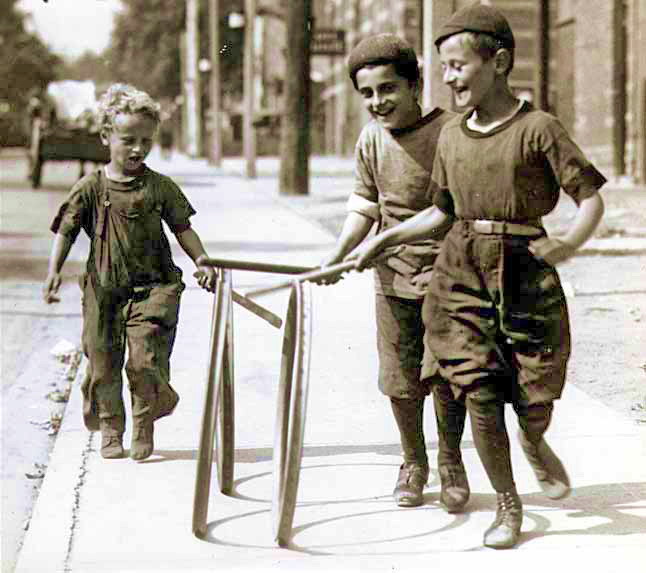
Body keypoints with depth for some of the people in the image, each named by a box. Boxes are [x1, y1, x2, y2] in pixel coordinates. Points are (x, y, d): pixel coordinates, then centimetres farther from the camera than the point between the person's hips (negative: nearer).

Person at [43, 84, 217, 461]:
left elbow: (183, 229, 8)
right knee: (103, 365, 7)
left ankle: (144, 426, 12)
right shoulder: (90, 188, -1)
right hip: (104, 289, 1)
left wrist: (202, 262, -4)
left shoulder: (160, 187, 1)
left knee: (144, 361, -10)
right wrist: (54, 271, -9)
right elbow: (65, 232, 2)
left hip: (153, 286, -1)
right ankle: (111, 430, 26)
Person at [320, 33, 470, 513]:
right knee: (401, 379, 10)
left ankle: (451, 464, 25)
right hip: (393, 275, 4)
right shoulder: (371, 140, 0)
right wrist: (337, 256, -6)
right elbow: (364, 207, 7)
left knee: (448, 377, 3)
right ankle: (413, 464, 31)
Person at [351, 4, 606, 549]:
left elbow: (592, 199, -8)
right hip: (462, 275, 4)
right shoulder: (450, 136, 8)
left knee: (533, 403, 2)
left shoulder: (538, 127, -8)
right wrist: (383, 239, 15)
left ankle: (534, 444, 40)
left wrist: (569, 244, -26)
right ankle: (508, 506, 15)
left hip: (525, 273, -3)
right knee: (480, 394, -2)